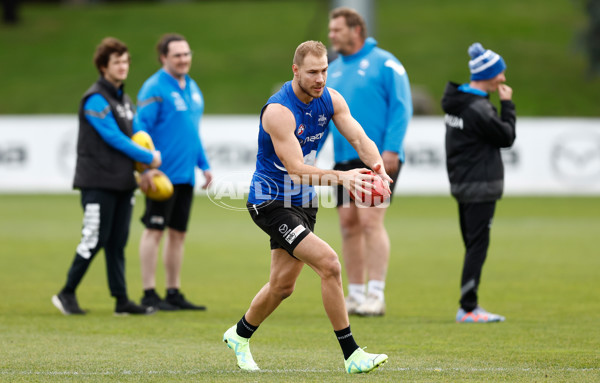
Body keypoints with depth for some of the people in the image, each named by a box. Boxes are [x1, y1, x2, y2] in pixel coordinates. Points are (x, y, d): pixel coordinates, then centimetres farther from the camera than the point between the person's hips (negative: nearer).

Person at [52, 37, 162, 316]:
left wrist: (143, 170, 6)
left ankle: (121, 300, 7)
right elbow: (113, 137, -15)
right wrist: (149, 158, -9)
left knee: (118, 242, 6)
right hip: (98, 182, -8)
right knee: (95, 240, -8)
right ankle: (67, 294, 4)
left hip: (122, 183, 8)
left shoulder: (123, 99, 17)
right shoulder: (96, 99, -11)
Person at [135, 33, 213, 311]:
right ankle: (149, 294, -2)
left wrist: (204, 164, 20)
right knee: (154, 230, -5)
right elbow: (141, 127, -14)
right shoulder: (155, 88, -9)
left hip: (185, 174, 8)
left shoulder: (192, 88, 16)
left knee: (178, 233, 10)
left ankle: (174, 293, 16)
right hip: (162, 174, -8)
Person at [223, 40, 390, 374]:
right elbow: (296, 168, -31)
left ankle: (240, 335, 41)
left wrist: (377, 166, -33)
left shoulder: (330, 99, -3)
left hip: (303, 200, 8)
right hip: (271, 201, -8)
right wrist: (341, 177, -45)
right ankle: (352, 355, -16)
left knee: (283, 285, 15)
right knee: (329, 263, -21)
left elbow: (360, 138, -12)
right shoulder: (279, 111, -25)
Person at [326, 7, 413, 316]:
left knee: (370, 221, -14)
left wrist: (391, 149, -18)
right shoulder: (333, 70, 15)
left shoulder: (384, 63, -5)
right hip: (344, 160, 7)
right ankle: (355, 294, 14)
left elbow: (401, 107, -9)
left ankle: (375, 295, -12)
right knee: (348, 225, 6)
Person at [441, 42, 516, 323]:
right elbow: (507, 137, -10)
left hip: (461, 183, 10)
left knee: (473, 245, 13)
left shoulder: (456, 101, 9)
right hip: (480, 187, -10)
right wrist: (507, 105, -3)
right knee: (478, 245, -6)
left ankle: (468, 306, 15)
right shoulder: (478, 109, -21)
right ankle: (468, 308, -6)